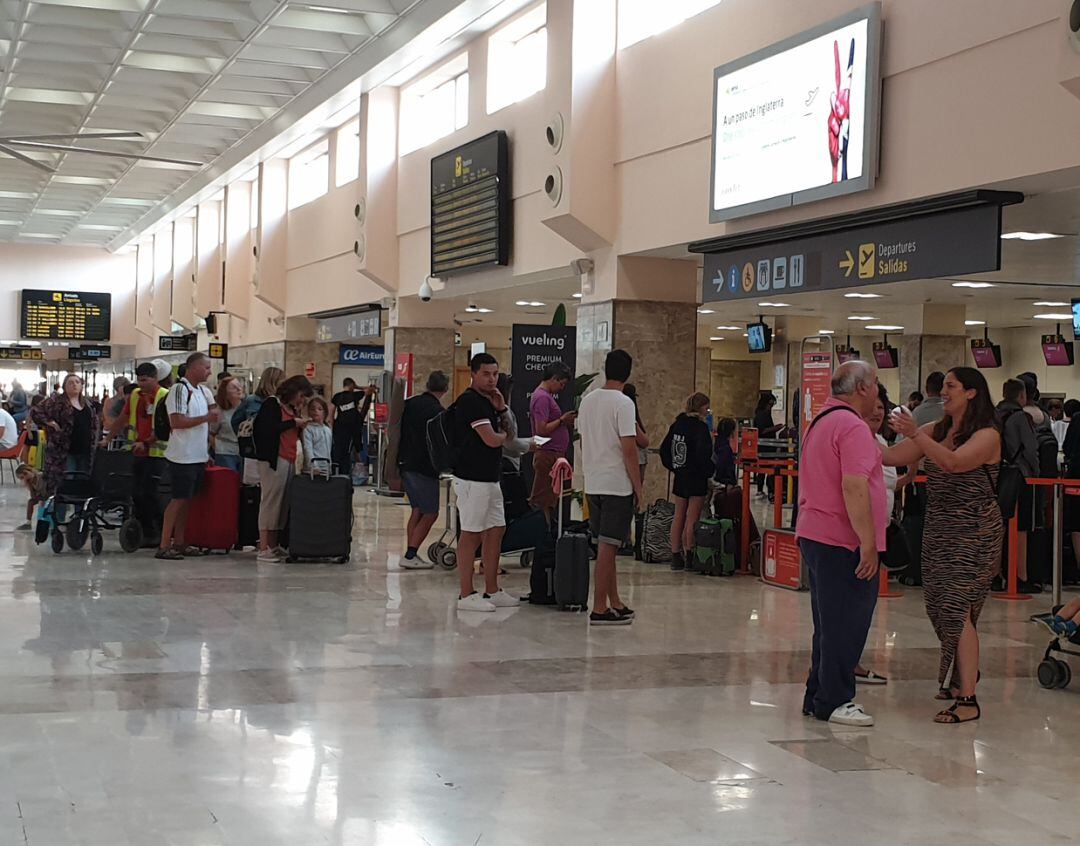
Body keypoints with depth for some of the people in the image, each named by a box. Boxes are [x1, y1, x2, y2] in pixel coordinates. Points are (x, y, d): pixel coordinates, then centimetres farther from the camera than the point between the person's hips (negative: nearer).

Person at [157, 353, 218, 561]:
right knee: (178, 499, -8)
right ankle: (164, 546, -6)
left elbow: (210, 415, 24)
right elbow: (176, 421, -20)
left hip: (198, 456, 8)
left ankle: (179, 543, 15)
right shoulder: (179, 389, -12)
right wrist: (206, 418, -15)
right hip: (183, 456, -8)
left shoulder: (203, 391, 14)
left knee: (187, 499, 10)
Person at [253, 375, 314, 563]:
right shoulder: (272, 404, -4)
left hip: (290, 461, 8)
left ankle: (273, 546, 11)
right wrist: (294, 422, -11)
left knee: (283, 503, 6)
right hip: (274, 459, -8)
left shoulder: (292, 408, 20)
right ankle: (263, 549, -7)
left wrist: (300, 416, 7)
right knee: (271, 501, -8)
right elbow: (269, 429, -17)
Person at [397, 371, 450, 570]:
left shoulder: (409, 403, 7)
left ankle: (410, 554, 14)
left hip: (405, 463, 8)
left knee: (417, 510, 16)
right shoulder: (437, 411, -14)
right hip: (424, 467, -8)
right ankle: (411, 555, -6)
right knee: (430, 514, 0)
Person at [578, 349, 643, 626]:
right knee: (608, 546, -5)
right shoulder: (622, 403, -13)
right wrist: (638, 488, -9)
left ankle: (615, 603, 22)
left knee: (607, 545, 14)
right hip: (617, 485, -7)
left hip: (593, 485, 7)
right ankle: (599, 609, -4)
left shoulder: (587, 400, 10)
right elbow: (629, 449, -16)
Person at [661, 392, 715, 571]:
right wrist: (709, 470, -11)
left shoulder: (676, 425, 6)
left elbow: (664, 450, 9)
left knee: (679, 517, 11)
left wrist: (673, 467, 14)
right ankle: (690, 556, 2)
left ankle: (676, 556, 14)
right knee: (692, 519, -1)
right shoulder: (700, 427, -15)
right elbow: (703, 454, -25)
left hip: (680, 477, 7)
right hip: (696, 477, -7)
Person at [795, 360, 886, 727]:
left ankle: (818, 696, 22)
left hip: (813, 535, 10)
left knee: (830, 624, 16)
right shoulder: (853, 427, -15)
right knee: (845, 625, -3)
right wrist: (869, 544, -21)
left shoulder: (820, 422, 16)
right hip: (844, 542, -10)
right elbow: (854, 488, -23)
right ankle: (833, 702, 2)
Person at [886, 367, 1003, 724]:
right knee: (940, 607, 10)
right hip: (939, 530, 7)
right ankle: (960, 678, 27)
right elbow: (892, 457, 6)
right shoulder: (935, 430, 12)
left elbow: (953, 462, -27)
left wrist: (915, 435, -33)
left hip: (974, 533, -7)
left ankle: (968, 700, -13)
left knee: (957, 608, -13)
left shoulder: (987, 435, -9)